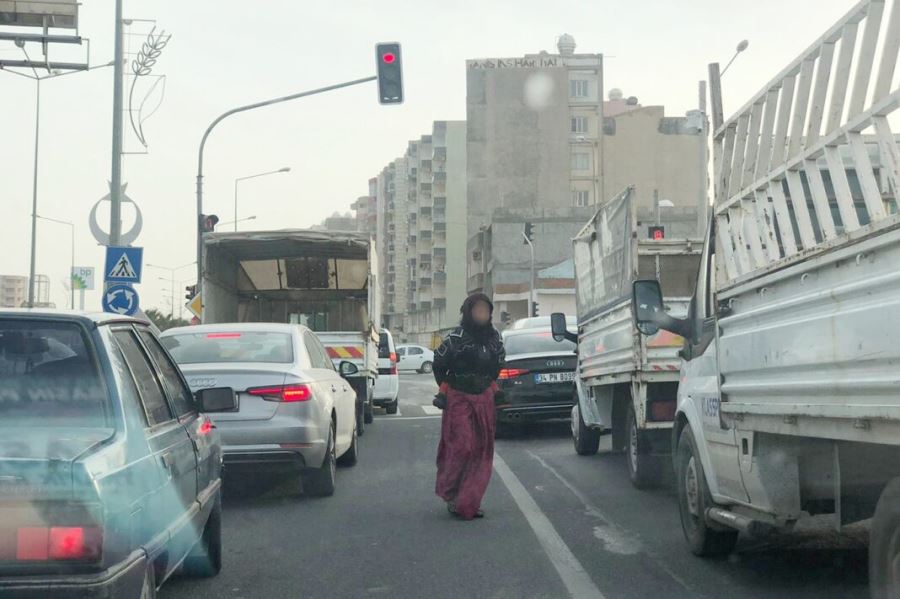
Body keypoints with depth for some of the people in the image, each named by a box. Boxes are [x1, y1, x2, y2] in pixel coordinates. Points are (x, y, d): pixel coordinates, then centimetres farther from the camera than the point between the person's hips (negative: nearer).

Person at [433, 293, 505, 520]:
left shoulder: (494, 337, 7)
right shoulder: (457, 337, -11)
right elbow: (438, 363, 0)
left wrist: (490, 387, 14)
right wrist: (445, 389, 1)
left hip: (484, 400, 6)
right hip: (459, 399, -6)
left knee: (482, 450, 3)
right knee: (460, 447, -11)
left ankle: (470, 502, 11)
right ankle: (451, 495, 6)